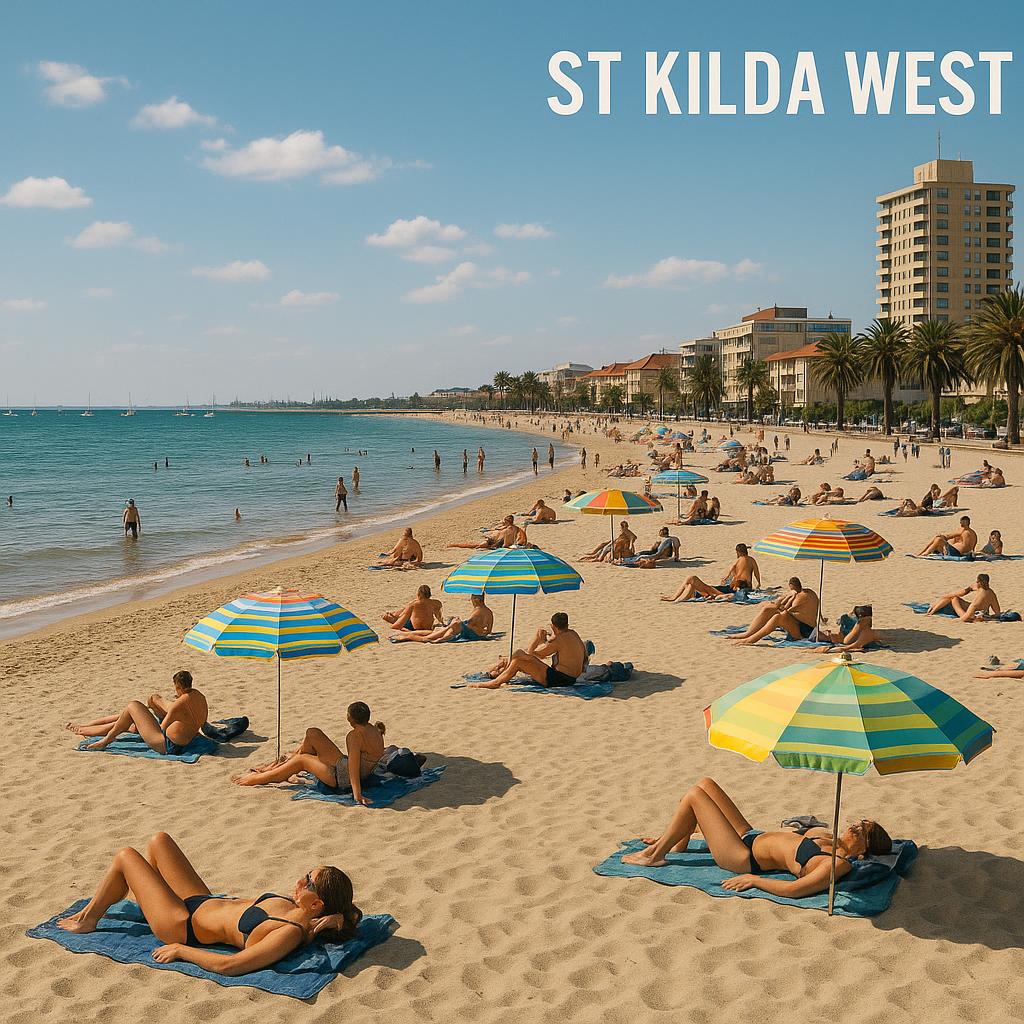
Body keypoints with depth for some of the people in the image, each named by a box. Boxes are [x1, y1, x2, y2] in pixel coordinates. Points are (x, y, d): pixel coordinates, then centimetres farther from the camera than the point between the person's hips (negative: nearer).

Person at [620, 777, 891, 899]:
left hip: (743, 859, -9)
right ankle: (677, 844, 27)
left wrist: (753, 880, -26)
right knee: (706, 784, 11)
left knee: (694, 796, -10)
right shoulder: (834, 845, 1)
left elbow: (793, 889, -33)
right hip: (751, 836, 9)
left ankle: (654, 855, 8)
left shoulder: (838, 865, -25)